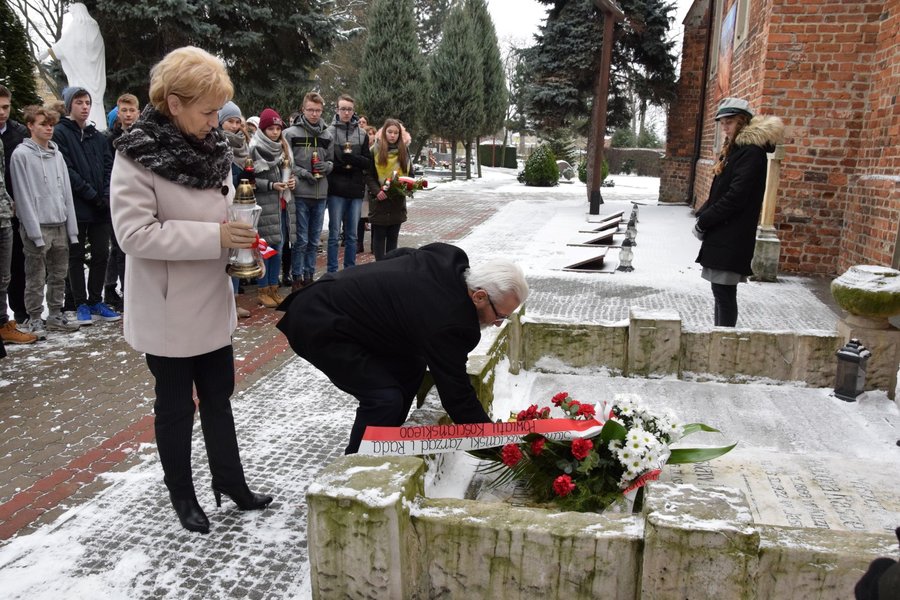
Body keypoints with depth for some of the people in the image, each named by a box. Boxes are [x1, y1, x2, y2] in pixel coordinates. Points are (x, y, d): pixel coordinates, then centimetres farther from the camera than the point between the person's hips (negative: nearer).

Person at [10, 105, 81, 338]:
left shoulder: (57, 154, 12)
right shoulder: (21, 155, -5)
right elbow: (23, 196, -10)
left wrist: (72, 228, 6)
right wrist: (35, 232, -15)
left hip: (60, 225, 6)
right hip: (37, 226, -5)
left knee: (59, 275, 12)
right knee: (36, 278, 1)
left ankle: (56, 315, 23)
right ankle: (34, 319, 11)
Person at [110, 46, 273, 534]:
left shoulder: (211, 146, 2)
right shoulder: (137, 155, -17)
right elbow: (133, 233, -24)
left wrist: (238, 233, -4)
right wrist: (214, 237, -27)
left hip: (211, 301, 7)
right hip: (167, 310, -6)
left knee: (218, 397, 17)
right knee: (176, 407, 10)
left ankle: (230, 481, 34)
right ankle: (182, 496, 29)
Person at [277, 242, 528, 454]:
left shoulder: (449, 260, -4)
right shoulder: (446, 322, -29)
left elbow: (398, 256, 15)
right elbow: (456, 394, -21)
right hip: (318, 327, -10)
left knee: (410, 366, 12)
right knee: (385, 398, -17)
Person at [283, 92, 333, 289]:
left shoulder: (326, 135, 10)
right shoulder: (291, 133, -4)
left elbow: (332, 161, 16)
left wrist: (326, 165, -6)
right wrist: (303, 173, -17)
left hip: (320, 194, 5)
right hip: (300, 194, -5)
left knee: (314, 240, 11)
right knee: (301, 239, -1)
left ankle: (309, 276, 22)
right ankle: (296, 278, 11)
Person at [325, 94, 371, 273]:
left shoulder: (362, 134, 7)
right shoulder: (329, 132, -2)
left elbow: (368, 162, 5)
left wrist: (350, 158, -11)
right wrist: (345, 165, -13)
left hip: (356, 190, 3)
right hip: (336, 190, -3)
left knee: (352, 235, 10)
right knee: (335, 234, 2)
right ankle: (332, 271, 10)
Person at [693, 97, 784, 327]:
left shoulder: (751, 152, -12)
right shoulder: (734, 149, 17)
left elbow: (735, 196, -19)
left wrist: (703, 221, -12)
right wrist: (703, 215, 3)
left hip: (731, 238, -9)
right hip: (721, 235, 9)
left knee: (724, 293, -7)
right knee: (721, 292, 13)